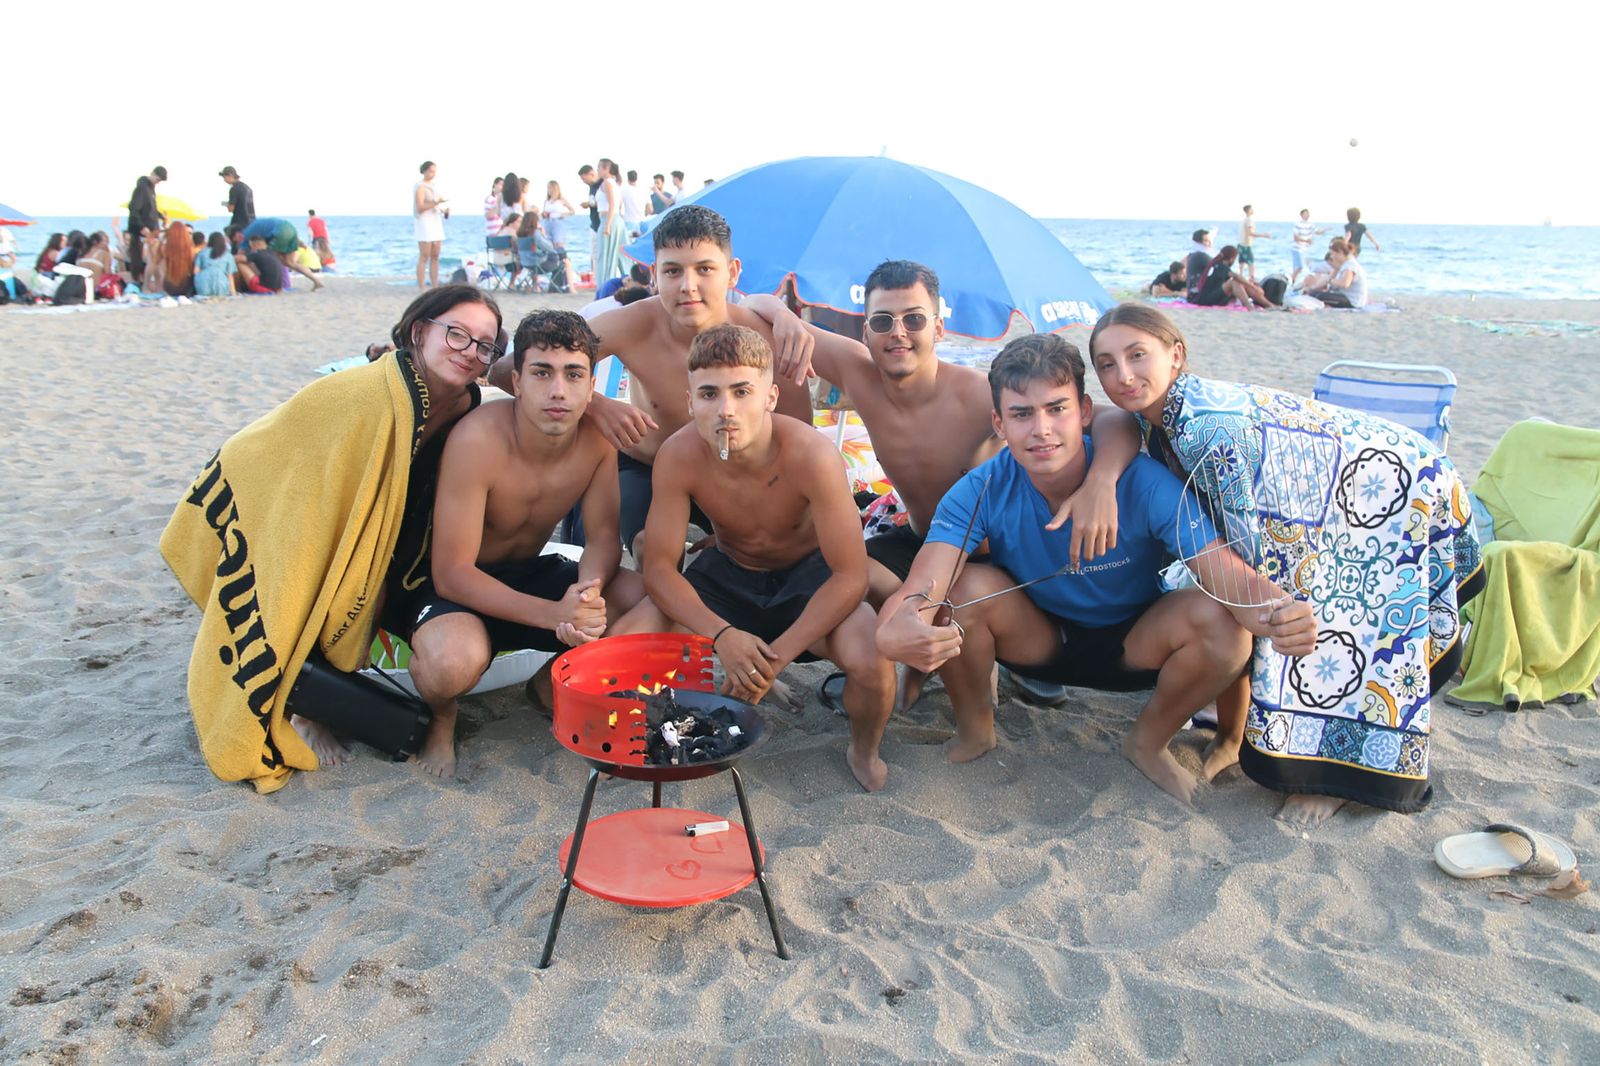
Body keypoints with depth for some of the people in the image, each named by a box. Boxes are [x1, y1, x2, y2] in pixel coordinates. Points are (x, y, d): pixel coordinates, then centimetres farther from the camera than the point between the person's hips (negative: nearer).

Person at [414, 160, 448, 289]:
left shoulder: (433, 187, 17)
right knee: (424, 257, -10)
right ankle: (421, 288, -10)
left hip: (436, 223, 8)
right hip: (424, 222, -8)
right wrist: (436, 202, -27)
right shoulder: (420, 187, -8)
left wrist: (445, 211, 7)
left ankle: (435, 287, 8)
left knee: (435, 257, 6)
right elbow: (419, 207, -16)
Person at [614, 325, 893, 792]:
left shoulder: (810, 455, -31)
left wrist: (779, 655, -32)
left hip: (809, 574, -2)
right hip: (728, 573, 3)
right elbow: (658, 567, -17)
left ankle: (863, 751, 6)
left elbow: (850, 574, -26)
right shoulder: (679, 455, -24)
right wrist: (721, 635, -33)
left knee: (873, 665, -31)